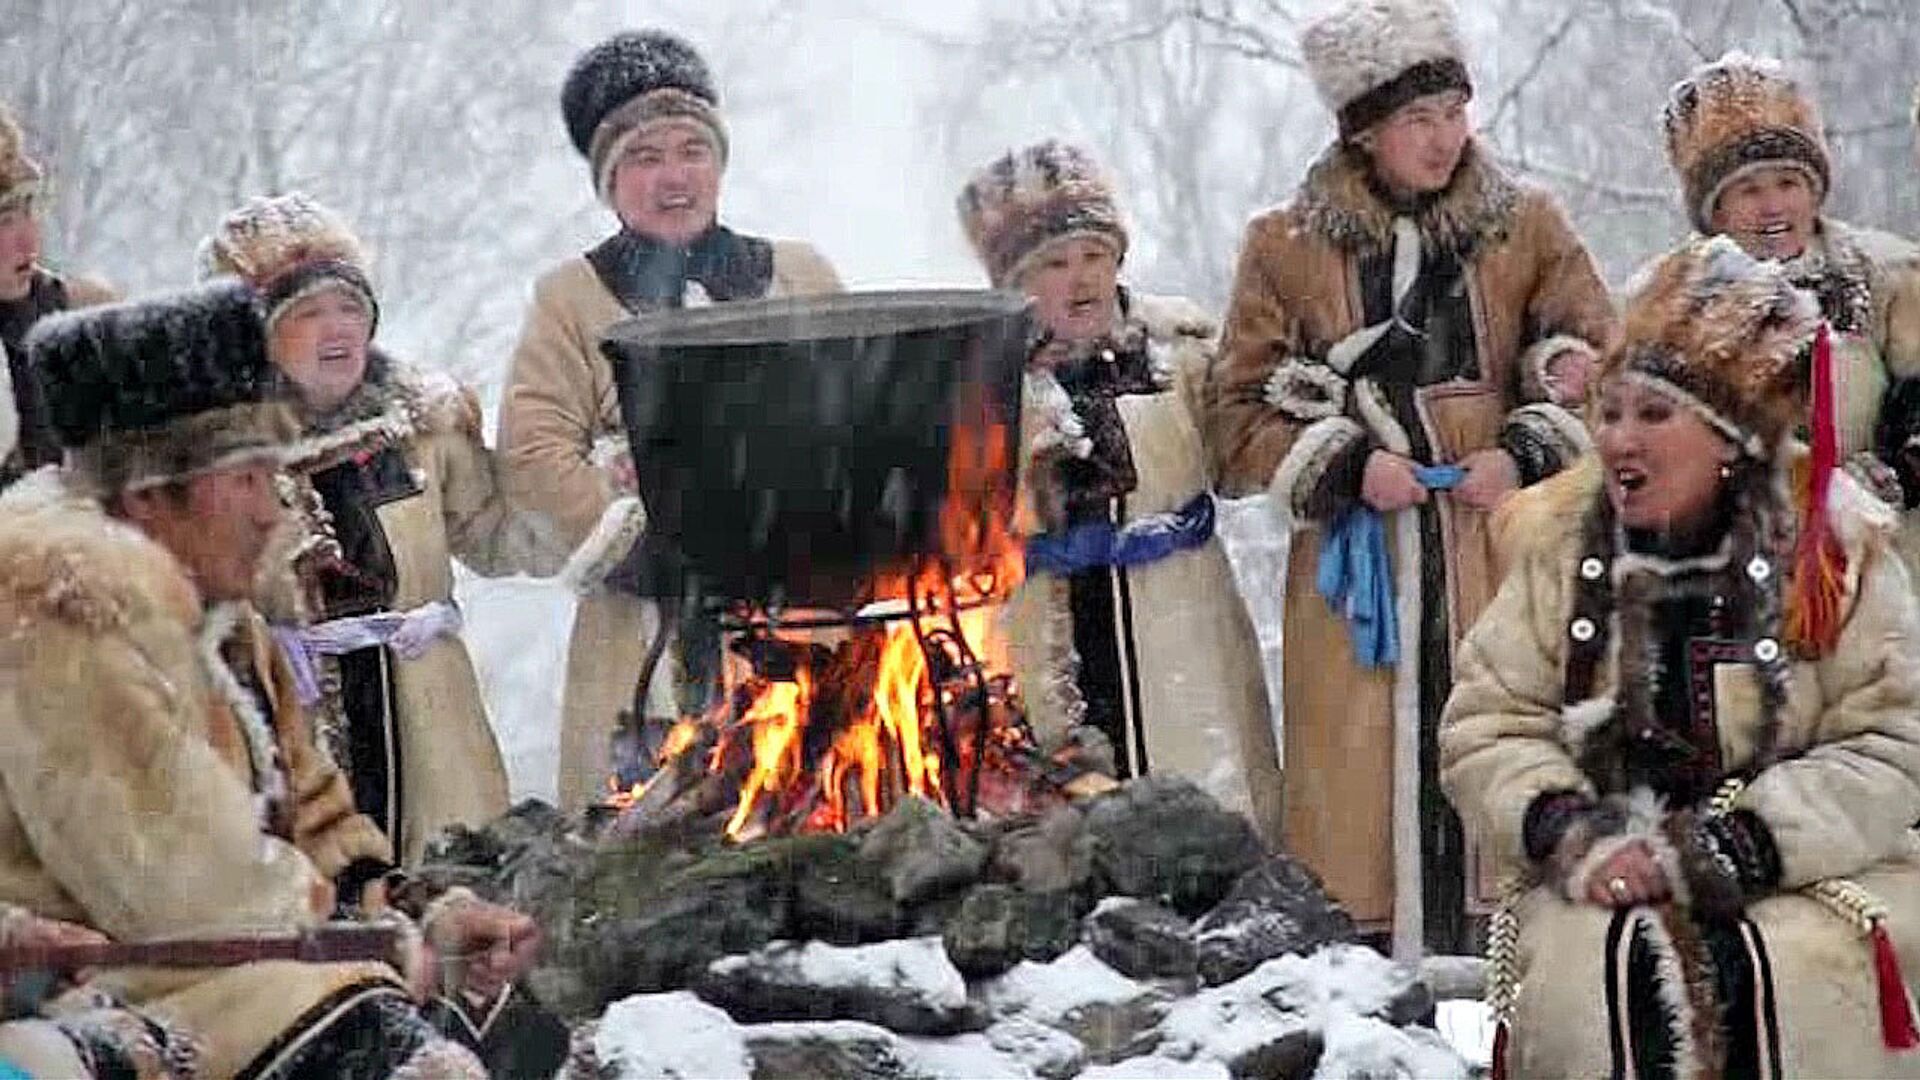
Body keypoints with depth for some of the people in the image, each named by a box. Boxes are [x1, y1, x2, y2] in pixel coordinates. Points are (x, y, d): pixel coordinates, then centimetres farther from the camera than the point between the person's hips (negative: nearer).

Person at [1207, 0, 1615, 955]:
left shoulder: (1527, 226, 9)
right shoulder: (1286, 248, 6)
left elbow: (1599, 370, 11)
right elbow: (1239, 417, 7)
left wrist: (1528, 457, -5)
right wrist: (1347, 466, -8)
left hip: (1505, 561, 1)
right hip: (1359, 570, -1)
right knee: (1364, 772, -6)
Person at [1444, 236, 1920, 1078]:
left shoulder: (1834, 545, -1)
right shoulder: (1559, 540, 6)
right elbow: (1485, 729, 6)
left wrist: (1728, 850, -17)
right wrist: (1574, 836, -14)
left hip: (1805, 879, -2)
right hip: (1607, 887, 2)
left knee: (1779, 981, -33)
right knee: (1597, 977, -31)